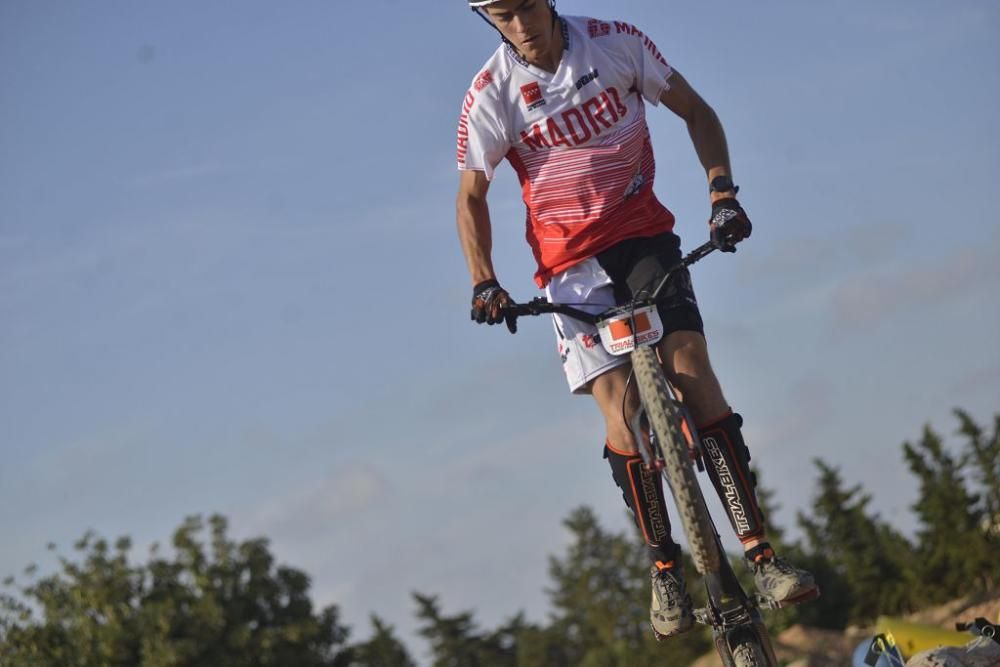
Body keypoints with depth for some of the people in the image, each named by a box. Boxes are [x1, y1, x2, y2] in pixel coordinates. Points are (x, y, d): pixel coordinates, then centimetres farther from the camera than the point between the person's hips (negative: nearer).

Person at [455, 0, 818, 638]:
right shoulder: (491, 96, -10)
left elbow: (696, 111, 4)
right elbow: (472, 195, 2)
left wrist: (723, 191, -9)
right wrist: (484, 283, -10)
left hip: (645, 233, 0)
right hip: (572, 262, 0)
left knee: (692, 369, -18)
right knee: (621, 405, -15)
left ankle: (760, 554, -19)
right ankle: (665, 567, -1)